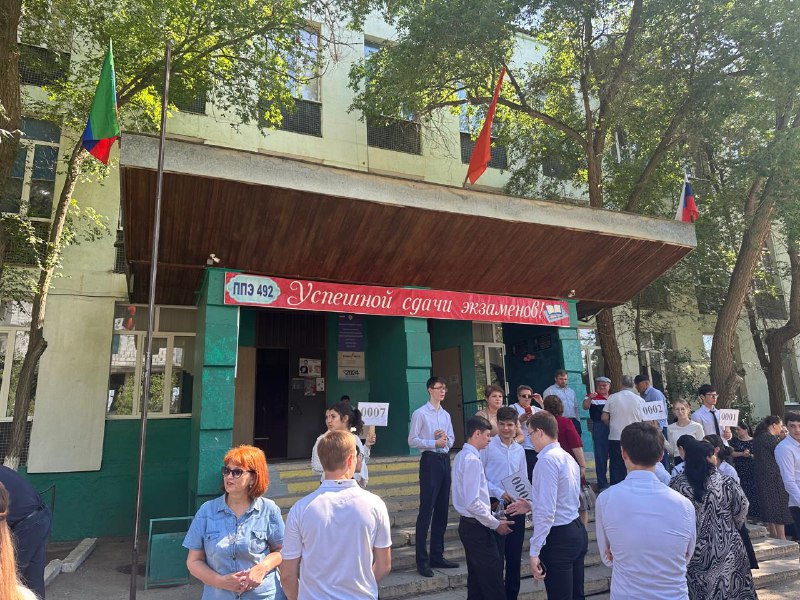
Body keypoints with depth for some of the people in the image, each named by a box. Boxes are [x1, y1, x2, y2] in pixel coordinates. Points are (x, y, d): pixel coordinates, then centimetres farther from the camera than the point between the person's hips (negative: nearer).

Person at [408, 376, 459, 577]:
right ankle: (422, 560, 4)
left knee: (442, 510, 12)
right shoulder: (420, 413, -6)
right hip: (430, 461, -7)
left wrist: (446, 438, -4)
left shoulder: (446, 415, 14)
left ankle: (437, 555, 24)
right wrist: (435, 443, -15)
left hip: (445, 460, 7)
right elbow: (412, 440, -9)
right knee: (426, 510, -5)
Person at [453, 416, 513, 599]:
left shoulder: (462, 456, 9)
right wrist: (496, 524, -13)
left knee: (477, 581, 18)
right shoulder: (472, 460, -21)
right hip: (477, 527, -10)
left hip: (469, 524, 10)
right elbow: (472, 503, -24)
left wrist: (493, 517, 15)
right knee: (494, 584, -2)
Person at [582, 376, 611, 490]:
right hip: (599, 428, -5)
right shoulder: (592, 397, -2)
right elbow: (585, 407, -19)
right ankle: (602, 483, 8)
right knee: (601, 455, -1)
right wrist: (590, 398, -36)